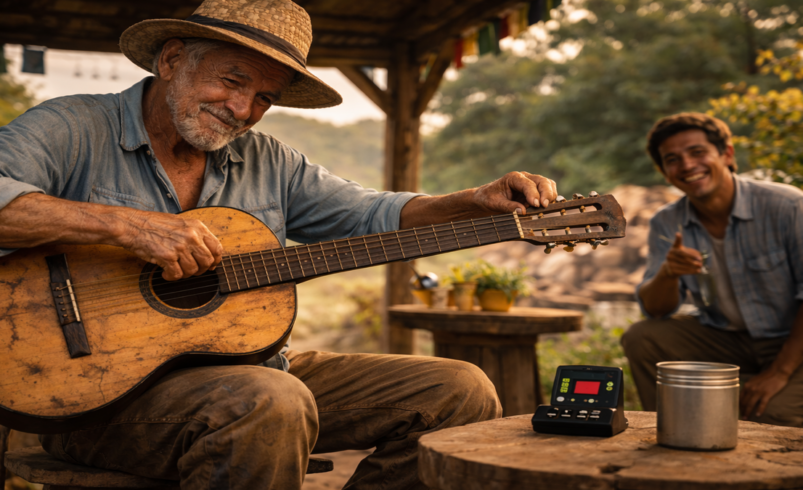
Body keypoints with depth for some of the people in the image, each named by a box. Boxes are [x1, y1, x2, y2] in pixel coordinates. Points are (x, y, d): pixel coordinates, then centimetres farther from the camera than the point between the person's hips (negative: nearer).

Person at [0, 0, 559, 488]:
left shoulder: (268, 163, 15)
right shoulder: (76, 129, -3)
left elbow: (373, 215, 14)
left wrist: (480, 202, -2)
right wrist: (125, 225, -28)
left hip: (255, 368, 7)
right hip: (106, 387, -7)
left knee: (461, 392, -1)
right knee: (270, 404, -40)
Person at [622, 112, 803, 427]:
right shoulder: (666, 224, -4)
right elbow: (655, 310, -4)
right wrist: (667, 273, -27)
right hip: (726, 338, 5)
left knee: (771, 415, -30)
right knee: (640, 339, -14)